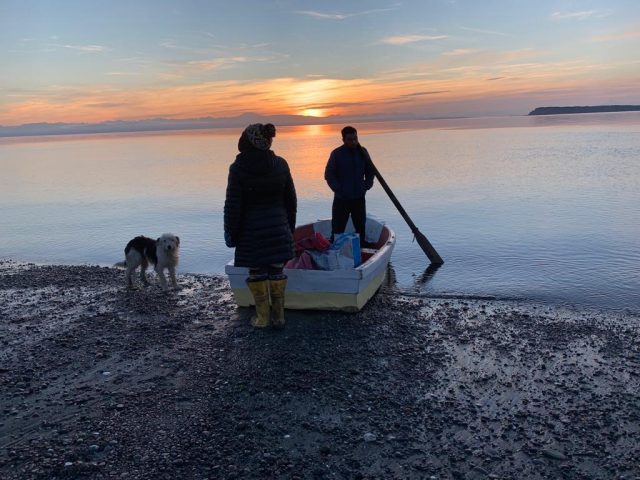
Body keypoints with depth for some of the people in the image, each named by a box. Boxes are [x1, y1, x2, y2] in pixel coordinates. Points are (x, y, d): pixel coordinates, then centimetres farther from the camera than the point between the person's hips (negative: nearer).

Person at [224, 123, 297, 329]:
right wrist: (289, 227, 17)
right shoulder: (280, 164, 0)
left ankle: (262, 317, 17)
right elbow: (291, 200, 6)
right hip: (278, 228, 3)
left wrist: (231, 233, 2)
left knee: (257, 273, 9)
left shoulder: (238, 168, -11)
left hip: (251, 232, -3)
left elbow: (233, 206, -9)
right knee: (277, 272, 11)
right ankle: (278, 316, 19)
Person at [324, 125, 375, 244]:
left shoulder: (362, 152, 4)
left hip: (359, 198, 4)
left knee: (361, 228, 14)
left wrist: (366, 185, 0)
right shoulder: (337, 153, -7)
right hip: (341, 199, -4)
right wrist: (338, 189, -12)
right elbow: (328, 174, -6)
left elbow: (370, 171, 14)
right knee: (338, 229, -2)